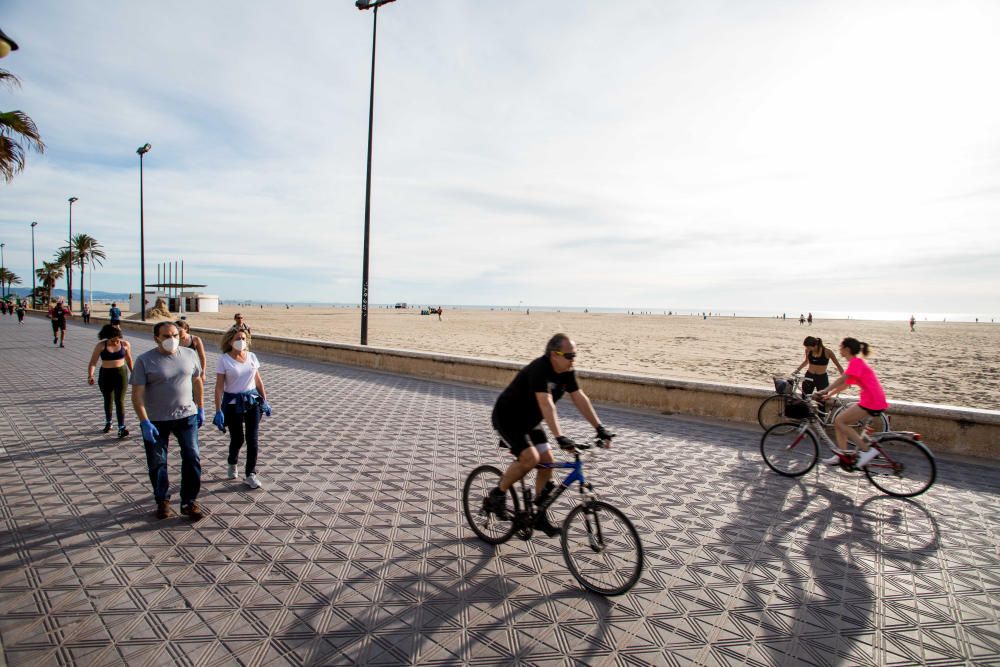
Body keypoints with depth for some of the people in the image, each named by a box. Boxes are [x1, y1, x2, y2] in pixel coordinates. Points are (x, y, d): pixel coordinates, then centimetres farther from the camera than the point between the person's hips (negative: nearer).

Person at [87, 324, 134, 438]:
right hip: (106, 375, 1)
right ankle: (108, 422, 37)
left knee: (120, 400, -7)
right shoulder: (100, 346, -10)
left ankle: (122, 427, -9)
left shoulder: (125, 344, -5)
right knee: (108, 400, 16)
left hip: (121, 374, -1)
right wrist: (90, 376, -25)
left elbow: (129, 359, 10)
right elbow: (93, 362, -12)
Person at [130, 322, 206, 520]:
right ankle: (162, 501, 30)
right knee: (157, 463, 10)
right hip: (156, 420, -2)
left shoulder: (189, 354, 0)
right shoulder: (144, 360, -10)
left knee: (192, 459, 2)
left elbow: (197, 381, 10)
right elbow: (137, 394, -12)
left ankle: (189, 502, 15)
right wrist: (144, 422, -19)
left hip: (187, 416, 2)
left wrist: (200, 408, 10)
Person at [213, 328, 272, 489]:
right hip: (233, 403, -2)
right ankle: (232, 465, 40)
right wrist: (218, 411, -14)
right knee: (237, 439, 9)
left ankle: (250, 474, 9)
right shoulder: (224, 359, -9)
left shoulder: (252, 357, 2)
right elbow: (219, 386, -11)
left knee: (252, 439, -1)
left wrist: (265, 401, 8)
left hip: (253, 401, 3)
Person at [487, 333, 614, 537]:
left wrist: (600, 428, -13)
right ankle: (498, 493, 0)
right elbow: (547, 405, -41)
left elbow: (580, 399, -7)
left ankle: (539, 516, 15)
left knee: (547, 461, 2)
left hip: (529, 421, 8)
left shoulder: (567, 372, -6)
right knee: (530, 459, -23)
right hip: (507, 418, -8)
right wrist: (560, 437, -49)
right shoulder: (539, 370, -31)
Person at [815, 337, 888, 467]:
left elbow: (841, 380, -24)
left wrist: (824, 391, -22)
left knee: (839, 421, -9)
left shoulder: (856, 362, -12)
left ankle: (867, 450, -8)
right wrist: (828, 395, 14)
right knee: (839, 422, 9)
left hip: (872, 401, -10)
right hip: (871, 400, 10)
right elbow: (845, 384, 19)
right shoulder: (856, 362, 19)